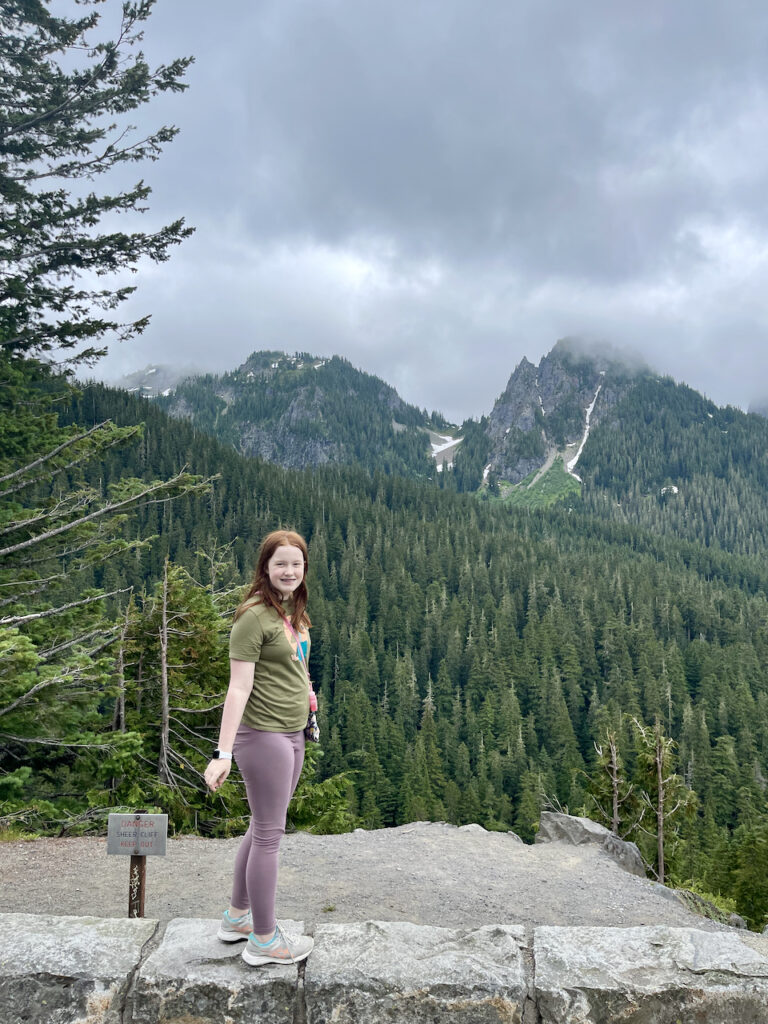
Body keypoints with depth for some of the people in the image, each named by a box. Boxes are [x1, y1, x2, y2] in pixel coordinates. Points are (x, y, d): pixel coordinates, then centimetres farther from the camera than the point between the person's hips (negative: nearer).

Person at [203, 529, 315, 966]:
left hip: (292, 734, 9)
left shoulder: (293, 612, 9)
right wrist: (224, 754, -21)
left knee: (263, 829, 19)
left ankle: (238, 916, 36)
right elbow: (239, 688, -19)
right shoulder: (255, 615, -17)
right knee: (270, 833, 2)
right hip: (263, 734, -9)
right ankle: (264, 940, 17)